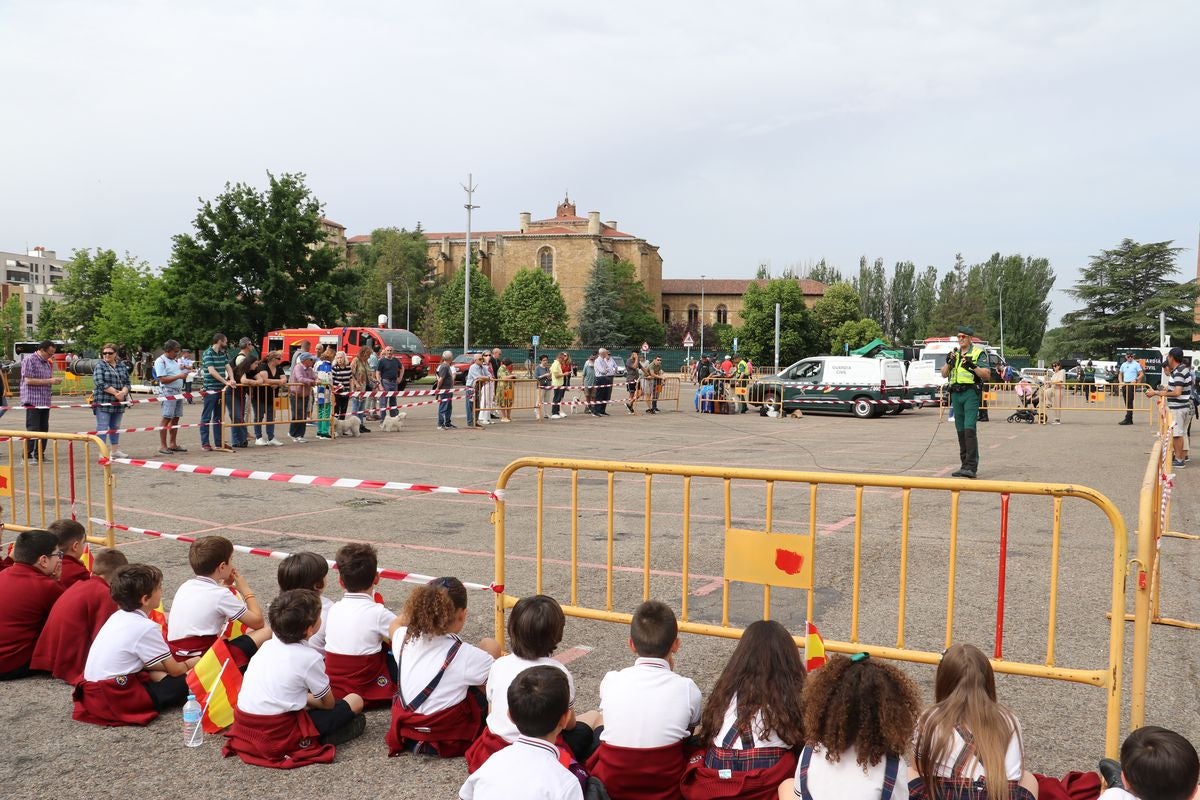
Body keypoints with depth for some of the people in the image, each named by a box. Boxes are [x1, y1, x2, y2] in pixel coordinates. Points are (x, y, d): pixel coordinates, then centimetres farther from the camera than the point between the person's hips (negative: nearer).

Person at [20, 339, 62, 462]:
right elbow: (28, 380, -16)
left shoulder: (47, 362, 17)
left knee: (44, 429, 8)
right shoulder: (29, 360, -8)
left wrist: (55, 380, 4)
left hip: (45, 401, 8)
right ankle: (27, 455, -4)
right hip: (33, 401, -8)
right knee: (33, 429, -8)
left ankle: (39, 455, 14)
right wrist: (49, 381, -17)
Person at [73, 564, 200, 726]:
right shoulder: (146, 627, -14)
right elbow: (175, 670, -6)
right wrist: (189, 664, 15)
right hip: (114, 697, -9)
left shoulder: (118, 616, 11)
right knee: (182, 683, -9)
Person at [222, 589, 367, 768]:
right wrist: (310, 699, 21)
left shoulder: (268, 645, 8)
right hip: (279, 738, -7)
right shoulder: (309, 657, -11)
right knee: (355, 701, 0)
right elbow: (328, 704, 4)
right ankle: (307, 742, -6)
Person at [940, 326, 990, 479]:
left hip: (971, 393, -6)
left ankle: (971, 467, -18)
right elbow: (944, 374, 16)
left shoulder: (978, 353, 2)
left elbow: (987, 374, -5)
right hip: (956, 394, 6)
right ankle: (965, 465, 13)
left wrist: (973, 366, -19)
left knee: (969, 429, -15)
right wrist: (949, 362, -2)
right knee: (960, 431, 7)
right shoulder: (955, 353, 20)